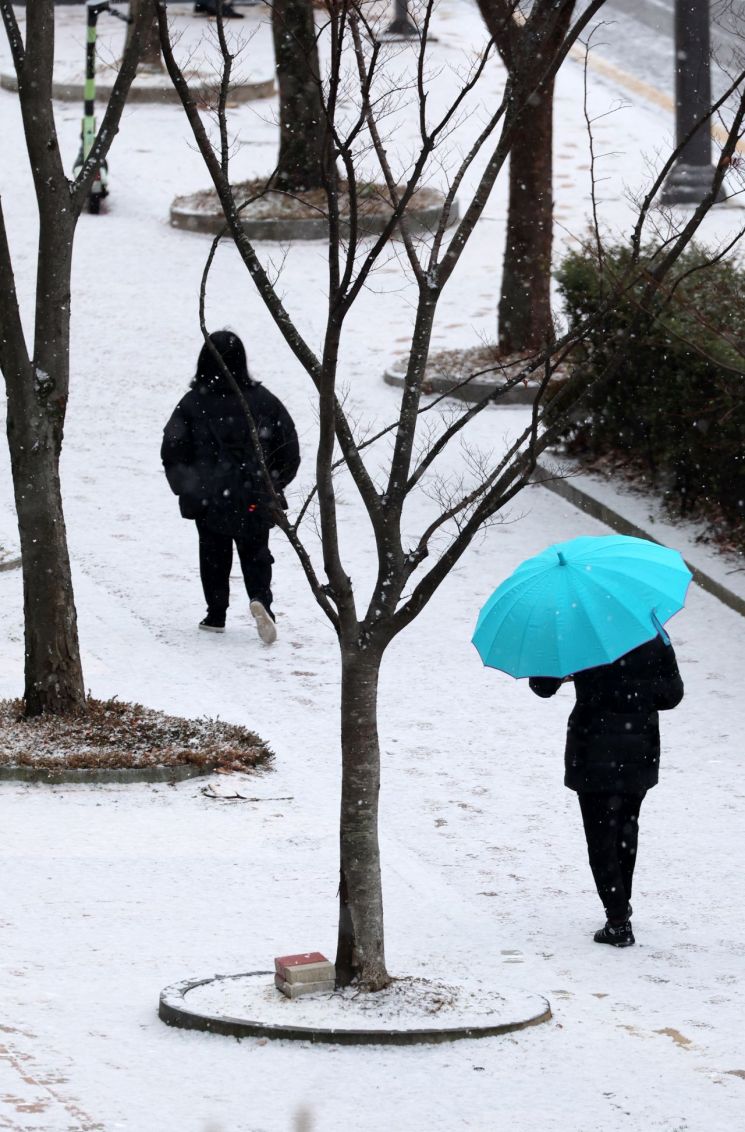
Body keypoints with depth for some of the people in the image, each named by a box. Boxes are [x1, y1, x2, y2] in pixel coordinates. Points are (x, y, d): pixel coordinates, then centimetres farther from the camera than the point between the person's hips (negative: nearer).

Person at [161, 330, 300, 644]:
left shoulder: (193, 403, -9)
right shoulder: (262, 400, -4)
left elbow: (173, 452, -4)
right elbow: (289, 447, 3)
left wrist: (185, 488, 12)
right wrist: (275, 485, 17)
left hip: (209, 500, -1)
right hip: (254, 500, 1)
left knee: (214, 556, 15)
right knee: (256, 556, 9)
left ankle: (216, 616, 17)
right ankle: (260, 599, -17)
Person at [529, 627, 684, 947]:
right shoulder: (654, 635, -3)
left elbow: (543, 686, -5)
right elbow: (673, 694, 2)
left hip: (594, 752, -4)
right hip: (640, 753, 4)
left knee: (601, 836, 1)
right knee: (626, 828, 22)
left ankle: (618, 921, -7)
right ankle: (621, 906, 36)